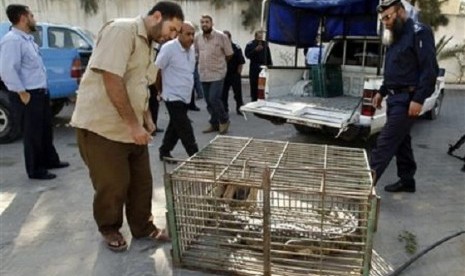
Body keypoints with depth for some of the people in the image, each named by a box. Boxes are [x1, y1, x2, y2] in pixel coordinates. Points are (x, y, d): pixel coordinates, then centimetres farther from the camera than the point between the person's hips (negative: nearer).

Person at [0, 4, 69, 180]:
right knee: (32, 134, 1)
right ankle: (35, 170, 14)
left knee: (46, 130, 20)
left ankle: (50, 160, 35)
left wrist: (41, 91, 19)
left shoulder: (27, 39, 15)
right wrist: (23, 94, -21)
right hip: (28, 96, -10)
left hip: (40, 93, 10)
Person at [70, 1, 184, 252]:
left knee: (141, 181, 12)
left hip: (131, 127, 9)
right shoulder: (122, 30, -15)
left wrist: (146, 117, 8)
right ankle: (109, 230, 28)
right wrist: (133, 124, -21)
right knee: (112, 185, 4)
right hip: (102, 126, -8)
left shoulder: (148, 45, 13)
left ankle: (143, 227, 29)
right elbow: (112, 80, -24)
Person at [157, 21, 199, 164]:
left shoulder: (191, 49, 6)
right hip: (173, 97, -8)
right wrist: (160, 89, -1)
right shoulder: (169, 48, -15)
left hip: (185, 97, 8)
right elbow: (156, 70, -9)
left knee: (175, 127, 17)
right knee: (186, 131, -6)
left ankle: (164, 152, 32)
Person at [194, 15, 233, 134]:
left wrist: (218, 61, 8)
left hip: (217, 73, -5)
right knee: (209, 101, 9)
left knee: (214, 99, -14)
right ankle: (214, 123, 23)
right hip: (204, 74, 5)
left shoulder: (221, 36, -10)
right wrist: (206, 62, 13)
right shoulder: (197, 38, 4)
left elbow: (229, 54, -2)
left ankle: (224, 120, 9)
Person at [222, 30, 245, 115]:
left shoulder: (236, 48, -4)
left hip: (234, 75, -3)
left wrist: (238, 73, -7)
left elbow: (241, 62, -5)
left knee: (238, 93, 2)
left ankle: (240, 108, 13)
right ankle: (224, 109, 20)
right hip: (224, 75, 3)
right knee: (223, 93, 8)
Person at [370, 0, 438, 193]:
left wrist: (418, 99, -22)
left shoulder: (419, 33, -11)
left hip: (407, 99, -9)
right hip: (394, 98, 9)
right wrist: (382, 92, 18)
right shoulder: (396, 36, 16)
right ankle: (407, 181, 24)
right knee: (401, 141, 14)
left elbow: (430, 69, -17)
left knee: (385, 142, -10)